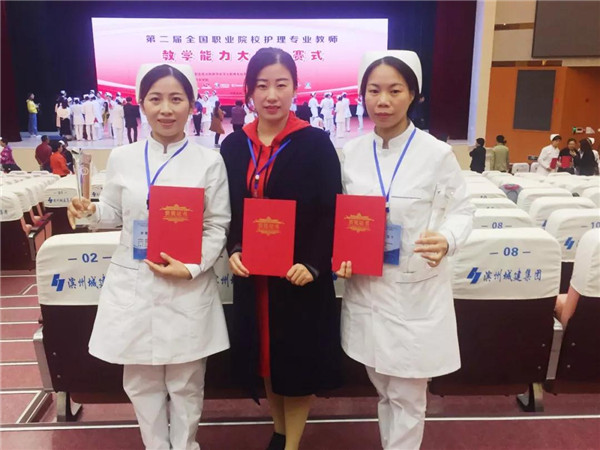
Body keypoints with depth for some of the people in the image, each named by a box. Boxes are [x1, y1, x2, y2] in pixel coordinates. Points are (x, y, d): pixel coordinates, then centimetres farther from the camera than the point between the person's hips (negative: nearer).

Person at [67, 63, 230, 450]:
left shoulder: (209, 161, -2)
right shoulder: (121, 158, 3)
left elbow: (218, 226, -3)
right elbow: (114, 215, 11)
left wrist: (192, 268, -15)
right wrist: (89, 211, -10)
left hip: (188, 287, -2)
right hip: (132, 285, 2)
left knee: (186, 383, 11)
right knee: (141, 381, 14)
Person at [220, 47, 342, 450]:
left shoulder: (316, 143, -7)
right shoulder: (233, 146, 4)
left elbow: (331, 213, -9)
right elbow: (226, 210, 6)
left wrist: (312, 264, -20)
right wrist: (232, 250, -10)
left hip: (299, 276, -4)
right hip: (251, 275, 4)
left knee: (298, 360, 8)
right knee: (264, 358, 17)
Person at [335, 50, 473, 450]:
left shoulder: (437, 154, -11)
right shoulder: (351, 153, -1)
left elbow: (462, 210, -4)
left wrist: (446, 241, -24)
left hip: (417, 291, -3)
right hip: (366, 288, 4)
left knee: (407, 396, 11)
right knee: (384, 390, 22)